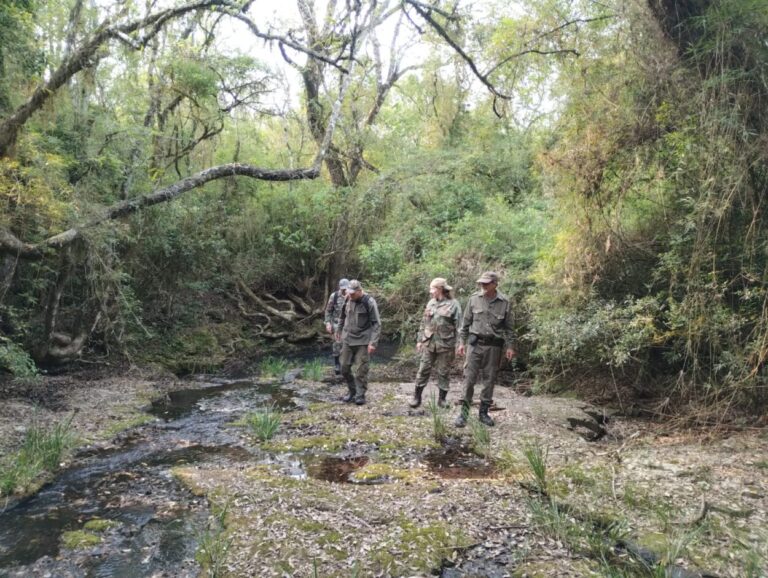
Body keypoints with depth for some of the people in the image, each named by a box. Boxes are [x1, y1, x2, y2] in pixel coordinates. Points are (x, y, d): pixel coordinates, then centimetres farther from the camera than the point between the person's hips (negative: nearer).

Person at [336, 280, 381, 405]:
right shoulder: (347, 300, 1)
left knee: (362, 369, -3)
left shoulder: (369, 302, -13)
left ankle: (360, 395, 10)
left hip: (363, 341, -5)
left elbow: (377, 324, -12)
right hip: (347, 340, 5)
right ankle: (351, 391, 25)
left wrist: (373, 343, -17)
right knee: (344, 368, 7)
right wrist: (340, 331, 20)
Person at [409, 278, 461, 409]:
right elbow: (423, 323, 14)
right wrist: (420, 339, 10)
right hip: (429, 343, 4)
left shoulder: (453, 304, -5)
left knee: (443, 373, 6)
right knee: (423, 370, 4)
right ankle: (417, 398, 12)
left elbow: (458, 326, -7)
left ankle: (442, 399, 19)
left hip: (445, 345, -4)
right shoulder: (430, 303, 10)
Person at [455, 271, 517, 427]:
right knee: (469, 378, -3)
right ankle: (464, 412, 3)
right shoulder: (474, 299, 0)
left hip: (494, 346, 1)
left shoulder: (504, 303, -1)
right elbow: (465, 322, 6)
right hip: (475, 343, 0)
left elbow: (509, 327, 5)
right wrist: (461, 342, 2)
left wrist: (510, 346, 0)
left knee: (489, 380, 8)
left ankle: (484, 412, 20)